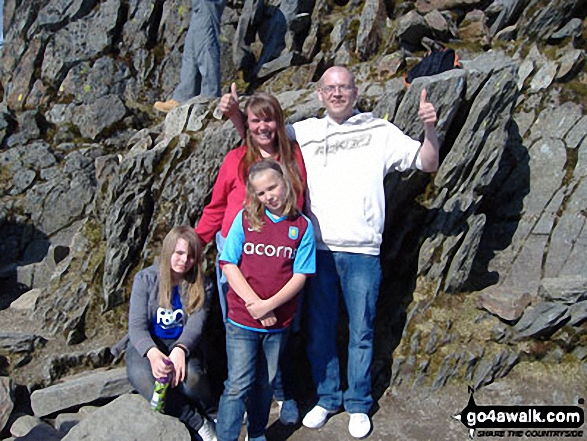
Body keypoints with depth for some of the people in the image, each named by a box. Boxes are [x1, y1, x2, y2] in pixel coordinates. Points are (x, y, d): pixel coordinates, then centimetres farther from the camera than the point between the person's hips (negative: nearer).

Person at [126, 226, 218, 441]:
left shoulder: (198, 285, 0)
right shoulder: (145, 279, -4)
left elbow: (196, 323, -13)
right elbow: (136, 326, -11)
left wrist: (180, 349, -36)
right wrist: (152, 353, -33)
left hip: (182, 345, 0)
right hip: (146, 346, 0)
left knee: (190, 375, -35)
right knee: (144, 379, -35)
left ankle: (212, 414, -3)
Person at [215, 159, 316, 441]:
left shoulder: (302, 226, -2)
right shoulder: (245, 219, -3)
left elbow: (300, 276, -6)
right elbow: (228, 265, -6)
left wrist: (268, 305, -16)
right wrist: (254, 302, -15)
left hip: (278, 322, 1)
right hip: (241, 320, -1)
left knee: (265, 384, 16)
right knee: (239, 384, -1)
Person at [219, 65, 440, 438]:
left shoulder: (380, 132, 5)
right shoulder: (306, 131, 8)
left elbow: (428, 163, 3)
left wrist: (431, 128, -16)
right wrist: (235, 114, -2)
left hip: (362, 252, -1)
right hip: (317, 249, 2)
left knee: (361, 331, 9)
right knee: (319, 329, 12)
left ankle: (358, 404, 28)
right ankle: (327, 397, 31)